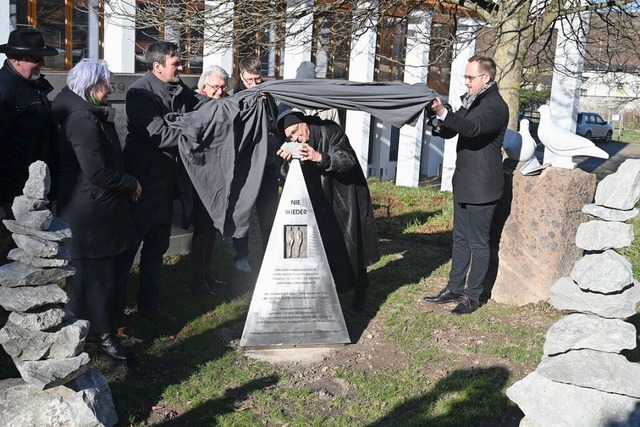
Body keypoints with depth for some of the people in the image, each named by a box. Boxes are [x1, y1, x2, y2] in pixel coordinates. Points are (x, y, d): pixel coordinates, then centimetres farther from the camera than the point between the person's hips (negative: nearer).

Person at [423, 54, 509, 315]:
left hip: (481, 187, -9)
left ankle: (472, 296, 9)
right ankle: (454, 289, 25)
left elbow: (473, 128, -32)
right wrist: (437, 119, -6)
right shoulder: (470, 101, 13)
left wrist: (444, 113, -41)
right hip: (464, 184, 9)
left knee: (478, 243, 0)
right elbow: (449, 131, 15)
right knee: (461, 239, 16)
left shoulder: (496, 106, -14)